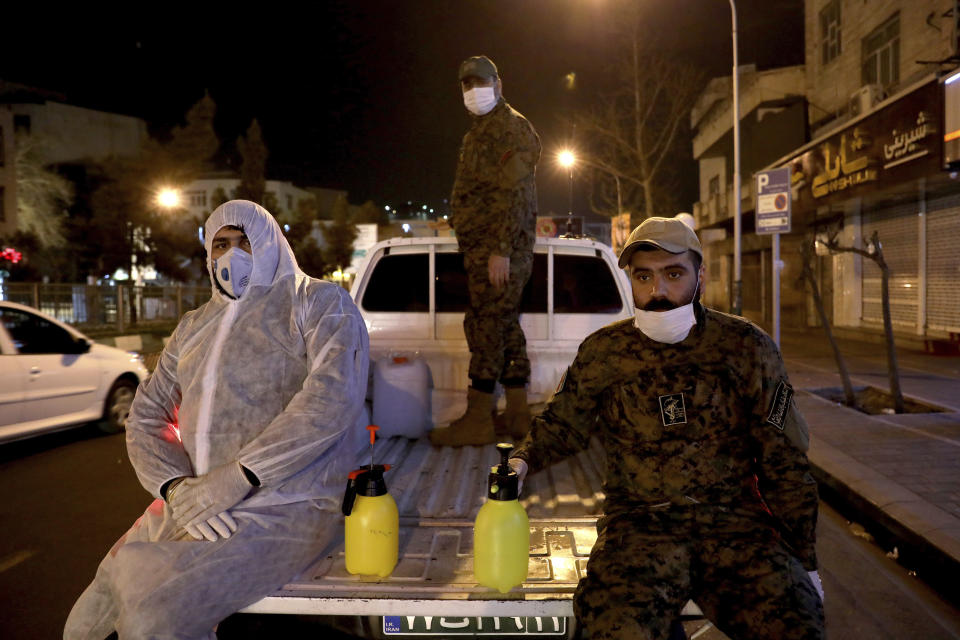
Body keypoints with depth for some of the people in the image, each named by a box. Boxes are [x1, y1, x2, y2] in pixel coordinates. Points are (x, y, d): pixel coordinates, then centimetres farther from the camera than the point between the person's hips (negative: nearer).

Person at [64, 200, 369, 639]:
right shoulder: (194, 327, 20)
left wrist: (231, 481, -19)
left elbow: (335, 397, -16)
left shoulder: (317, 302, 0)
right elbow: (145, 414, 15)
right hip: (190, 504, 7)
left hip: (283, 505, -6)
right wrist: (176, 488, -7)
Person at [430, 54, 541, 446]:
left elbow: (514, 194, -18)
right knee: (505, 326, 11)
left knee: (486, 326, -9)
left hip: (499, 248, -10)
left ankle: (477, 420, -4)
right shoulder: (479, 132, 24)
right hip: (482, 247, 10)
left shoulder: (512, 127, -7)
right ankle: (518, 414, 18)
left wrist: (501, 249, -24)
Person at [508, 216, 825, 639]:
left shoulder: (746, 348, 5)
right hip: (640, 520, -1)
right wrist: (522, 460, 0)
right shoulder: (604, 352, 6)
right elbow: (562, 424, 21)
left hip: (733, 519, 1)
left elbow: (784, 462, 10)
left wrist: (804, 561, 9)